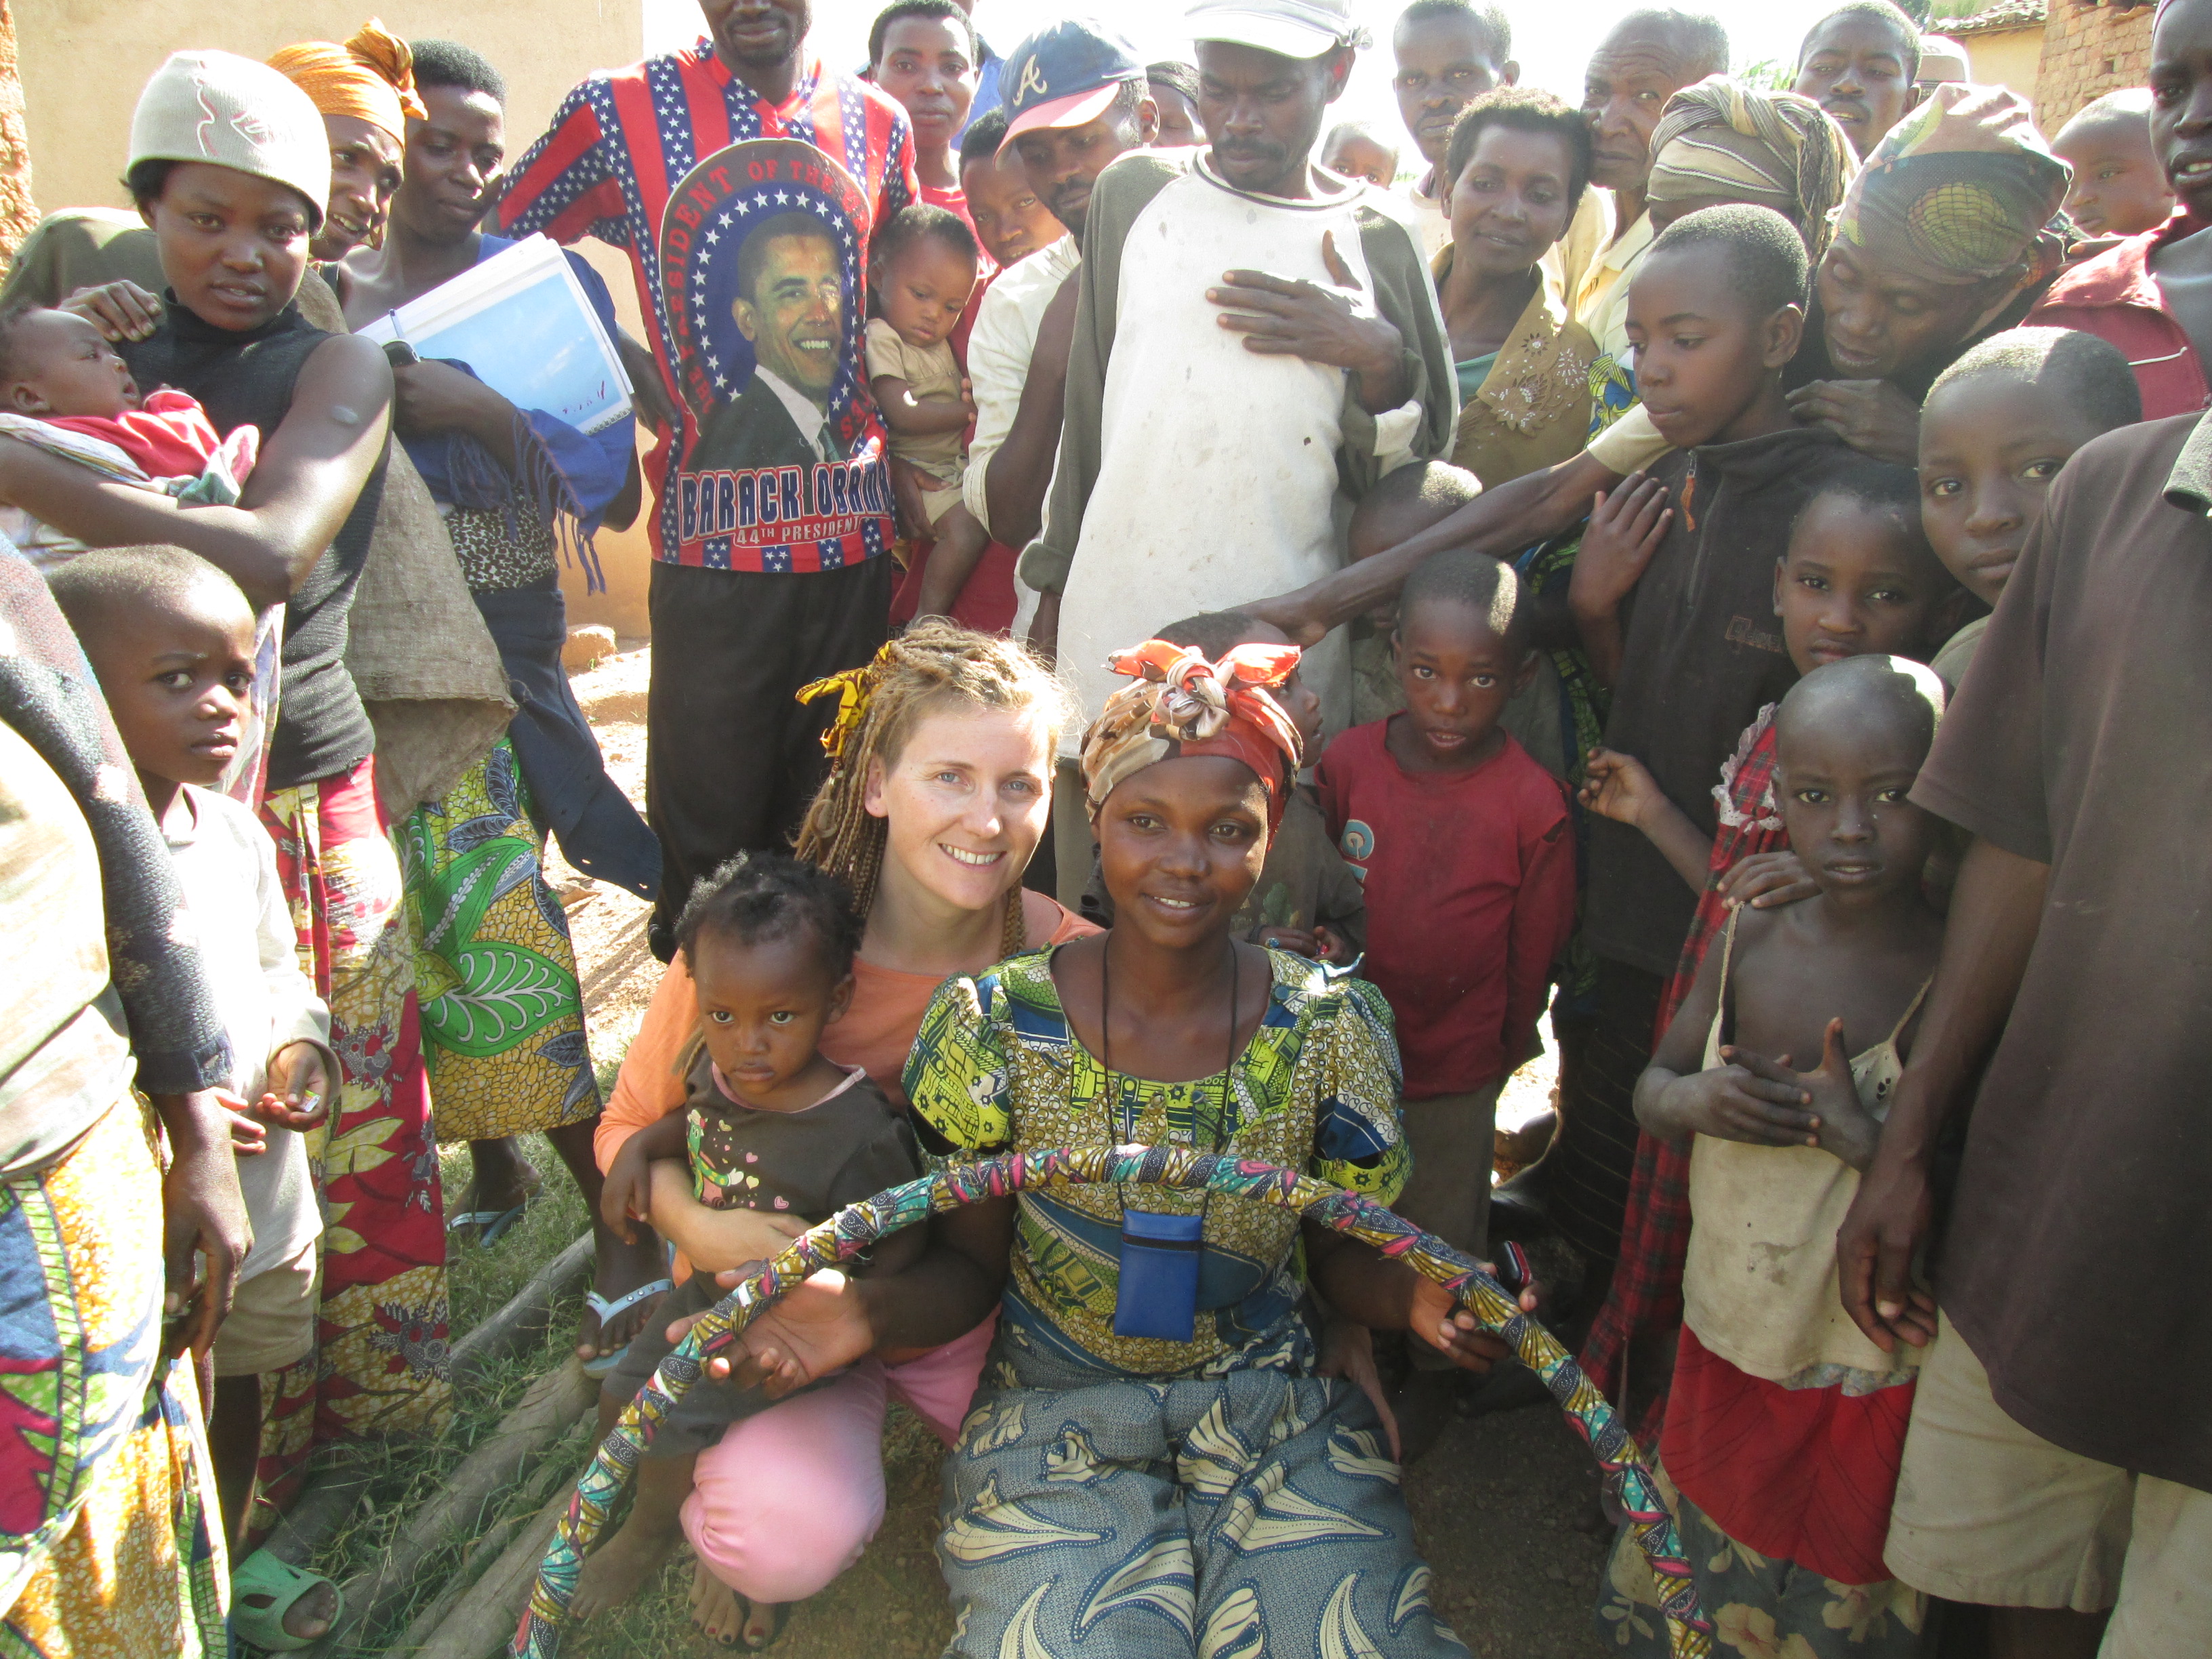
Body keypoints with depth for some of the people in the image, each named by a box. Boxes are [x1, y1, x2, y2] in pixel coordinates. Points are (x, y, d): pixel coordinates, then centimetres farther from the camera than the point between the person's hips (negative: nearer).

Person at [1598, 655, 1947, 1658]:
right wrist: (1690, 1101, -16)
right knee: (1687, 1577, 24)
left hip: (1863, 1379, -4)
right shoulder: (1748, 945, -4)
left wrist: (1868, 1139, -33)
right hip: (1722, 1341, 5)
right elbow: (1650, 1088, 5)